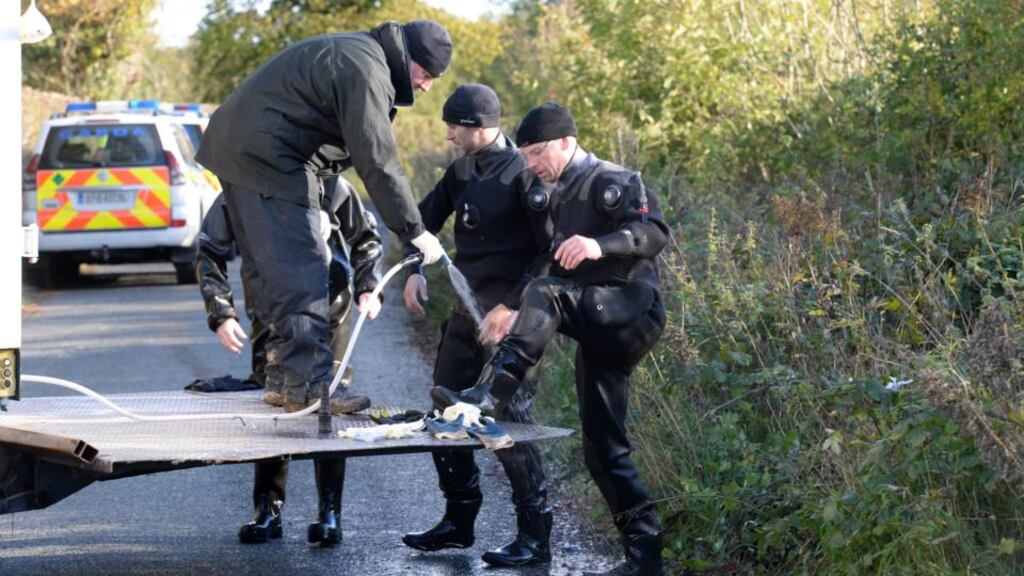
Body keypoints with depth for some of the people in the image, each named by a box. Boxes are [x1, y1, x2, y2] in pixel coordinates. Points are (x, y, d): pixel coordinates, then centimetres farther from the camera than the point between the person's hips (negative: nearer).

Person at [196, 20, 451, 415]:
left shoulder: (352, 55, 17)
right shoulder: (365, 70, -17)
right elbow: (377, 163, -21)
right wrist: (414, 231, -17)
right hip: (269, 160, -11)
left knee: (275, 271, 15)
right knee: (301, 273, -10)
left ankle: (284, 377, 21)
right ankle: (309, 389, -11)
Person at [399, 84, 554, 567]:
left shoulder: (523, 173, -14)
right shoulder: (462, 169, 10)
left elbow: (551, 251, -17)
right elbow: (426, 218, 21)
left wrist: (512, 307, -20)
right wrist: (415, 270, 4)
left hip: (510, 315, -8)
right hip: (465, 310, 8)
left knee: (508, 419, -11)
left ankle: (535, 536, -5)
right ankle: (458, 521, 23)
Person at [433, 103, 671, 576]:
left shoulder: (614, 181, -3)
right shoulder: (560, 199, 22)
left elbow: (656, 232, -19)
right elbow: (555, 268, 28)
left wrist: (600, 245, -34)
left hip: (632, 310, -9)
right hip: (598, 329, 9)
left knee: (546, 293, -33)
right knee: (603, 449, 5)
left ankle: (491, 393, -44)